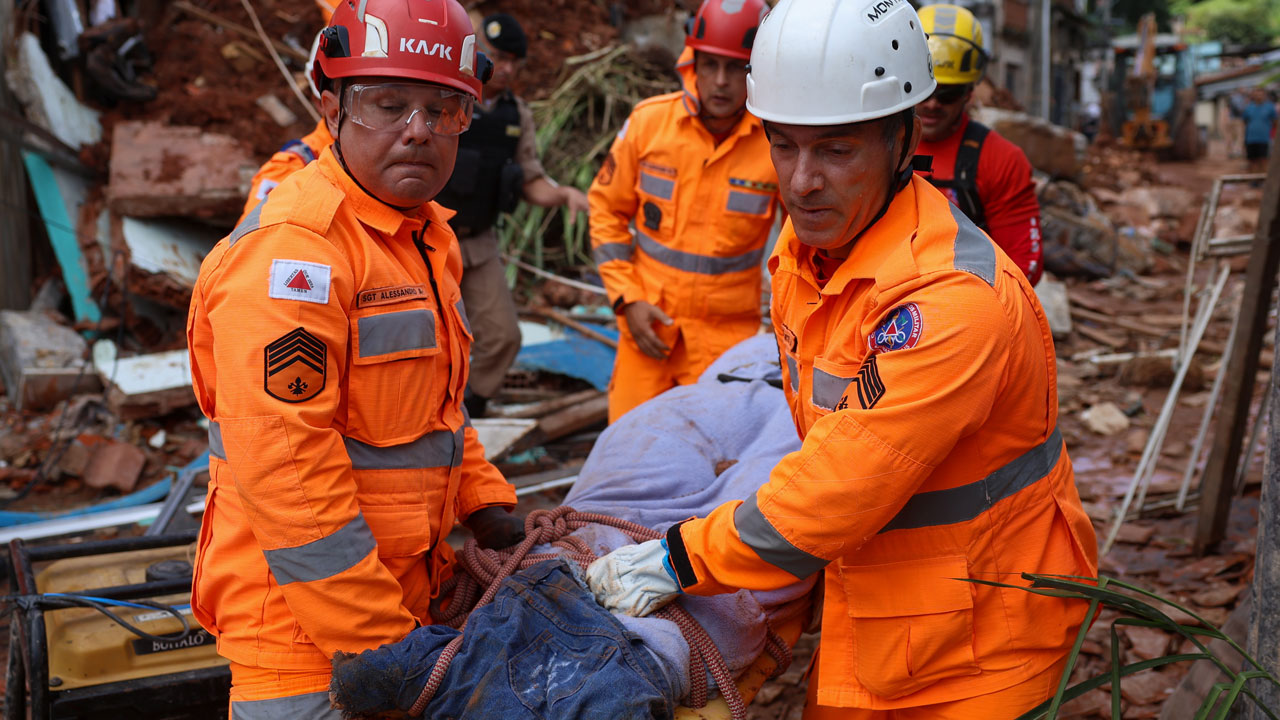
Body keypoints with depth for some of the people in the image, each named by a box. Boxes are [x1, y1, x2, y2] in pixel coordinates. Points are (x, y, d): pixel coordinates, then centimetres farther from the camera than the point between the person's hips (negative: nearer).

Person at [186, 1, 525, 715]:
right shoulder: (291, 249, -21)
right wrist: (382, 642, -22)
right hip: (304, 625, -9)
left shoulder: (426, 234, 11)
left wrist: (488, 504, 10)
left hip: (397, 594, 9)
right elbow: (283, 470, -25)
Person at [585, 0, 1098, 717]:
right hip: (867, 612, 7)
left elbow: (837, 494, -28)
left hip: (980, 639, -7)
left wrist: (679, 560, -19)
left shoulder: (957, 301, -30)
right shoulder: (804, 248, -1)